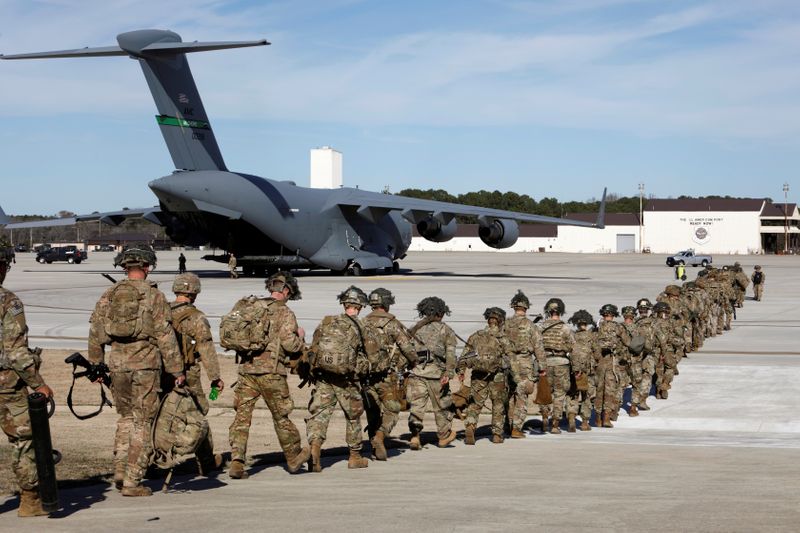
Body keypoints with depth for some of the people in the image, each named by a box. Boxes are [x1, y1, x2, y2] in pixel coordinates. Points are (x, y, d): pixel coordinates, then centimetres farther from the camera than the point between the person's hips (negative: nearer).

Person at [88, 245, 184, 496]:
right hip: (145, 365, -4)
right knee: (142, 423, 3)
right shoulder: (154, 296, -6)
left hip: (117, 365, 4)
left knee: (125, 417, 21)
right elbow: (165, 336, -8)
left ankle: (120, 468, 12)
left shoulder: (108, 296, 6)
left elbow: (95, 334, 9)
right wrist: (177, 370, -2)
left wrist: (96, 367, 19)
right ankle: (132, 481, 4)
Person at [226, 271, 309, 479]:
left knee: (242, 416, 4)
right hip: (270, 371, -4)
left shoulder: (249, 306, 11)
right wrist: (300, 338, 7)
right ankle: (294, 458, 26)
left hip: (246, 368, 4)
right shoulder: (284, 313, -5)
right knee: (281, 416, 11)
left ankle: (236, 462, -6)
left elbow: (225, 329, 10)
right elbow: (289, 344, -14)